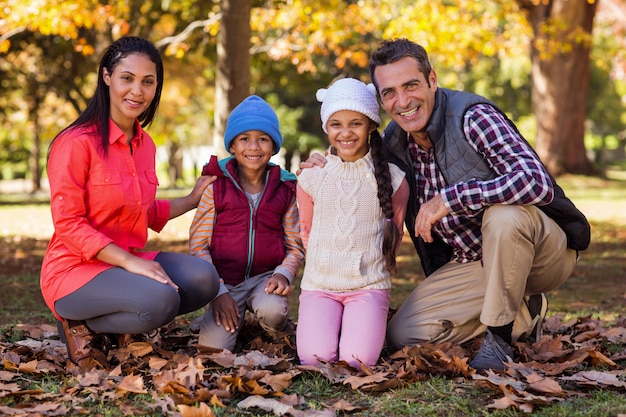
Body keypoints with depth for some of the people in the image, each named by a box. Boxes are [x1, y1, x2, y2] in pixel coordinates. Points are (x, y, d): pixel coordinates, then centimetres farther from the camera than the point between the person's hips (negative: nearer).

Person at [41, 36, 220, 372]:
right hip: (75, 268, -7)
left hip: (128, 261, 7)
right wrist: (129, 261, -24)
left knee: (203, 279, -16)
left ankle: (121, 327, 3)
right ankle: (80, 326, -4)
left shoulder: (144, 144, 10)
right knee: (160, 301, -32)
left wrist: (192, 200, 14)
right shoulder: (77, 143, -15)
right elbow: (68, 225, -18)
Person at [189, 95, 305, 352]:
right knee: (213, 348, -19)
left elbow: (295, 246, 9)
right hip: (225, 281, -1)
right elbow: (198, 244, -1)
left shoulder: (286, 190, 5)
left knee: (272, 311, -33)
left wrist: (284, 273, -13)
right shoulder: (216, 186, -1)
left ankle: (275, 339, 4)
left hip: (266, 278, 1)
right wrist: (218, 291, -10)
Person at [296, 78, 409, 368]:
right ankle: (328, 322, 13)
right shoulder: (311, 178, 1)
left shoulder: (392, 179, -1)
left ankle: (366, 324, 11)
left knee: (357, 360, -23)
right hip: (319, 285, 1)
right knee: (315, 358, -21)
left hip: (370, 286, -1)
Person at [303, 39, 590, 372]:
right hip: (472, 262, 7)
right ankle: (524, 314, 9)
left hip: (543, 249, -6)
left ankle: (500, 337, -17)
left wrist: (449, 199, -35)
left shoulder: (472, 116, -22)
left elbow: (536, 182, -37)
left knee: (504, 215, -39)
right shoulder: (393, 141, -1)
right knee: (402, 334, -7)